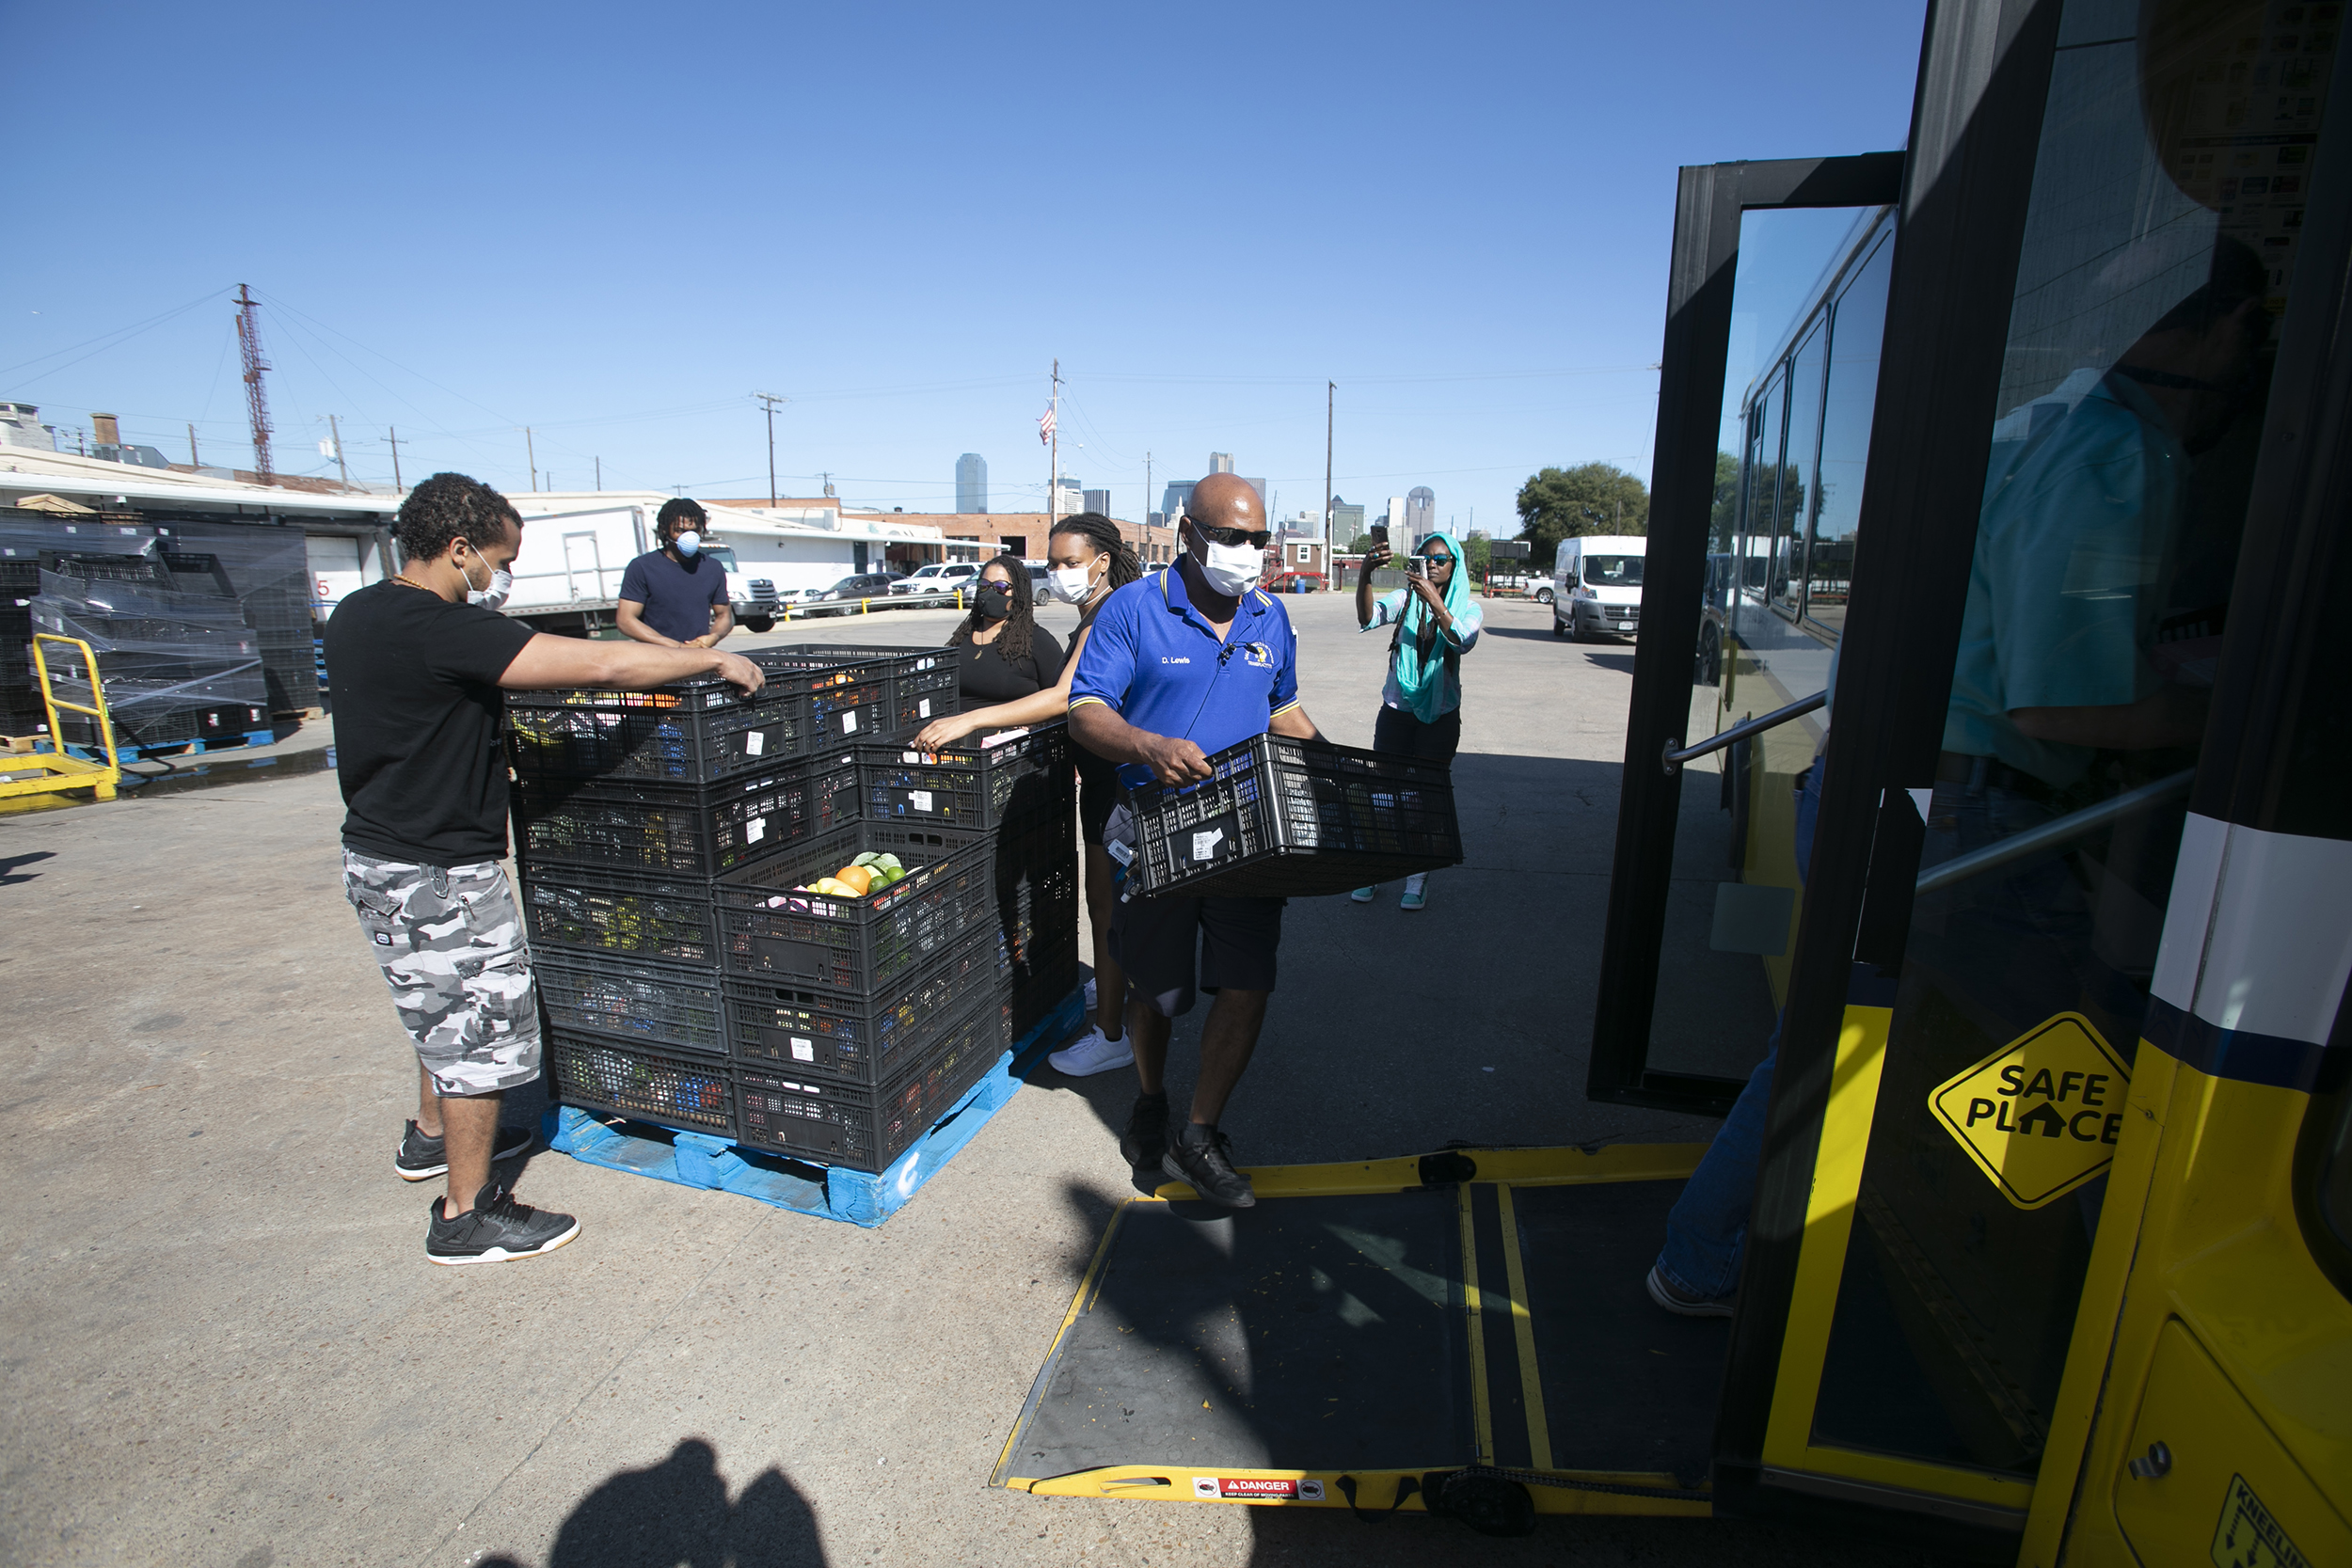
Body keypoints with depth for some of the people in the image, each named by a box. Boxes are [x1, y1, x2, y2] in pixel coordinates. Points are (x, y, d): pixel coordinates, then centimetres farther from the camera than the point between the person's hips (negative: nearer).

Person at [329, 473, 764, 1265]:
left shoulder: (357, 613, 6)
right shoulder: (441, 629, -26)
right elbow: (601, 664, -30)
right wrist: (710, 659, -21)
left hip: (380, 851, 10)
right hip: (437, 877, -10)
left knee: (446, 1009, 27)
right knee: (481, 1026, 3)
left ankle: (433, 1137, 48)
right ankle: (467, 1215, 16)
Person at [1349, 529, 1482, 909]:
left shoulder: (1467, 606, -3)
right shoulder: (1405, 599, -1)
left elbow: (1463, 641, -25)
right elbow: (1368, 617, -21)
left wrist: (1434, 601, -37)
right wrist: (1365, 574, -38)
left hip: (1440, 717, -1)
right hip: (1396, 711, 1)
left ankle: (1417, 878, 17)